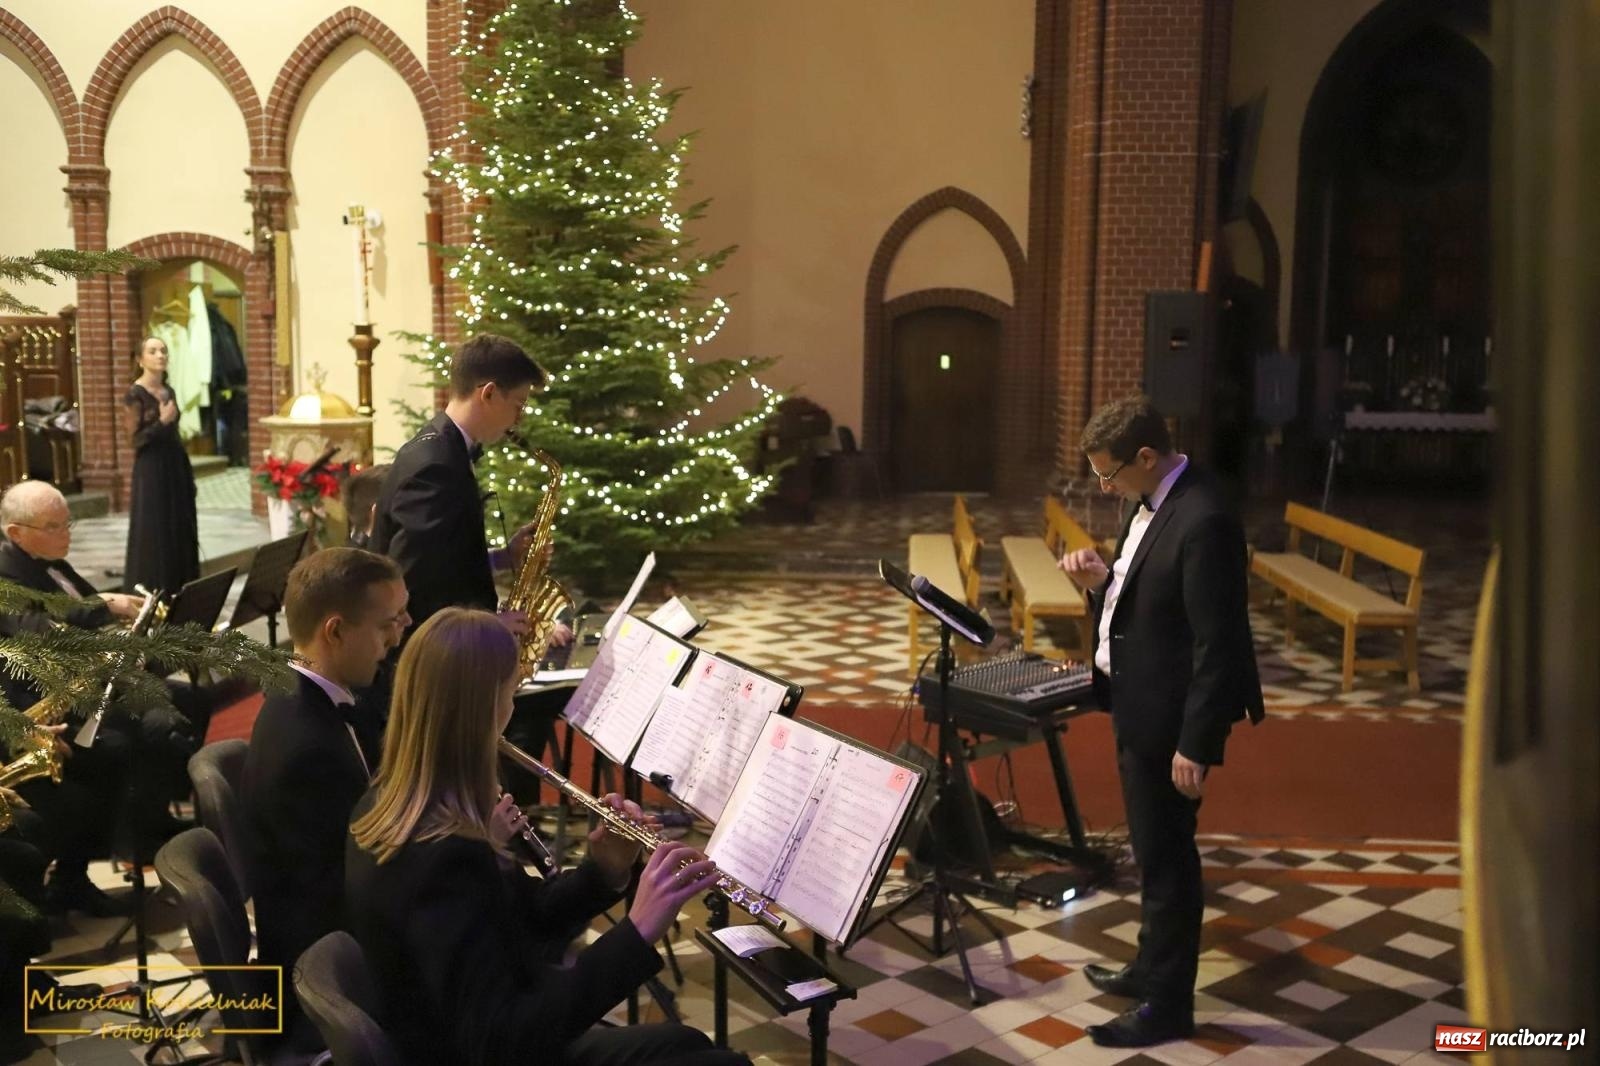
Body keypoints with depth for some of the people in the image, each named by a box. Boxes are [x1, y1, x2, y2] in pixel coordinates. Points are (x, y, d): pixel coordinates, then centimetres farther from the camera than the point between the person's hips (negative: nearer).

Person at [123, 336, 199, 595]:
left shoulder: (168, 391, 11)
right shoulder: (134, 394, -10)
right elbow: (136, 439, -13)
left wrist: (188, 472, 14)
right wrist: (162, 421, -26)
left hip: (175, 467, 7)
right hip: (151, 471, -7)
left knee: (180, 532, 8)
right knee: (154, 535, -4)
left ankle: (177, 594, 16)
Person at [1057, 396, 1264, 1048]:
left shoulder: (1202, 521, -25)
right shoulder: (1153, 502, 5)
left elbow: (1218, 643, -24)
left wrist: (1195, 744, -22)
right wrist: (1101, 581, -4)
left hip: (1167, 718, -9)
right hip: (1138, 707, 9)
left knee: (1166, 857, 5)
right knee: (1152, 851, 22)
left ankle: (1168, 1006, 21)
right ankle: (1152, 968, 39)